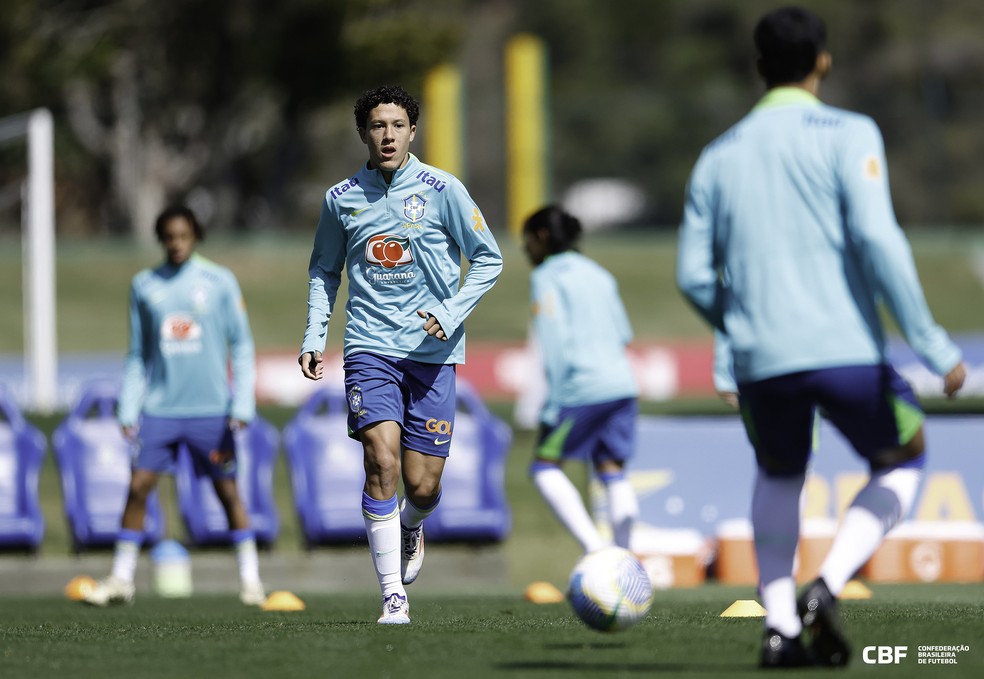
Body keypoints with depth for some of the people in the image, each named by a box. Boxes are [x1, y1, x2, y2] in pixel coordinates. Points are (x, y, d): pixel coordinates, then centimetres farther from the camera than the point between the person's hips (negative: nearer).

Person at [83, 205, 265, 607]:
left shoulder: (220, 282, 1)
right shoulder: (145, 286, 6)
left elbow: (242, 347, 4)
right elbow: (138, 354, 12)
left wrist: (243, 405, -4)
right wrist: (128, 411, 6)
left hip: (211, 408, -2)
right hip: (160, 406, 2)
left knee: (227, 490, 2)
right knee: (138, 487, -4)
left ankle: (250, 580, 11)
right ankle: (120, 580, 6)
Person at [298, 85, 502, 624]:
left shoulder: (442, 190, -2)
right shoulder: (341, 199, 4)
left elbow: (488, 260, 4)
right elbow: (324, 270, 19)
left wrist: (452, 313, -10)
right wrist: (315, 336, 8)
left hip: (432, 352, 0)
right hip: (370, 347, 0)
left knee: (422, 487, -1)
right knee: (382, 463, -19)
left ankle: (410, 526, 38)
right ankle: (393, 596, -14)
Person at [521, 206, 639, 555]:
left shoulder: (546, 277, -2)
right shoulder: (598, 274, 20)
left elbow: (554, 337, -12)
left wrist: (554, 400, -14)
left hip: (581, 388, -7)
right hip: (622, 385, 7)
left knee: (545, 466, 4)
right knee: (612, 469, 9)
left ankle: (594, 546, -10)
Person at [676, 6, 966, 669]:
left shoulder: (718, 157, 14)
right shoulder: (848, 134, 0)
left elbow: (694, 277, 12)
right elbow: (877, 239, -14)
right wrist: (933, 345, -13)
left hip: (761, 362, 4)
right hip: (847, 350, -4)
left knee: (779, 477, 29)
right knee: (902, 464, 20)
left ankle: (779, 625, 12)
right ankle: (826, 590, -3)